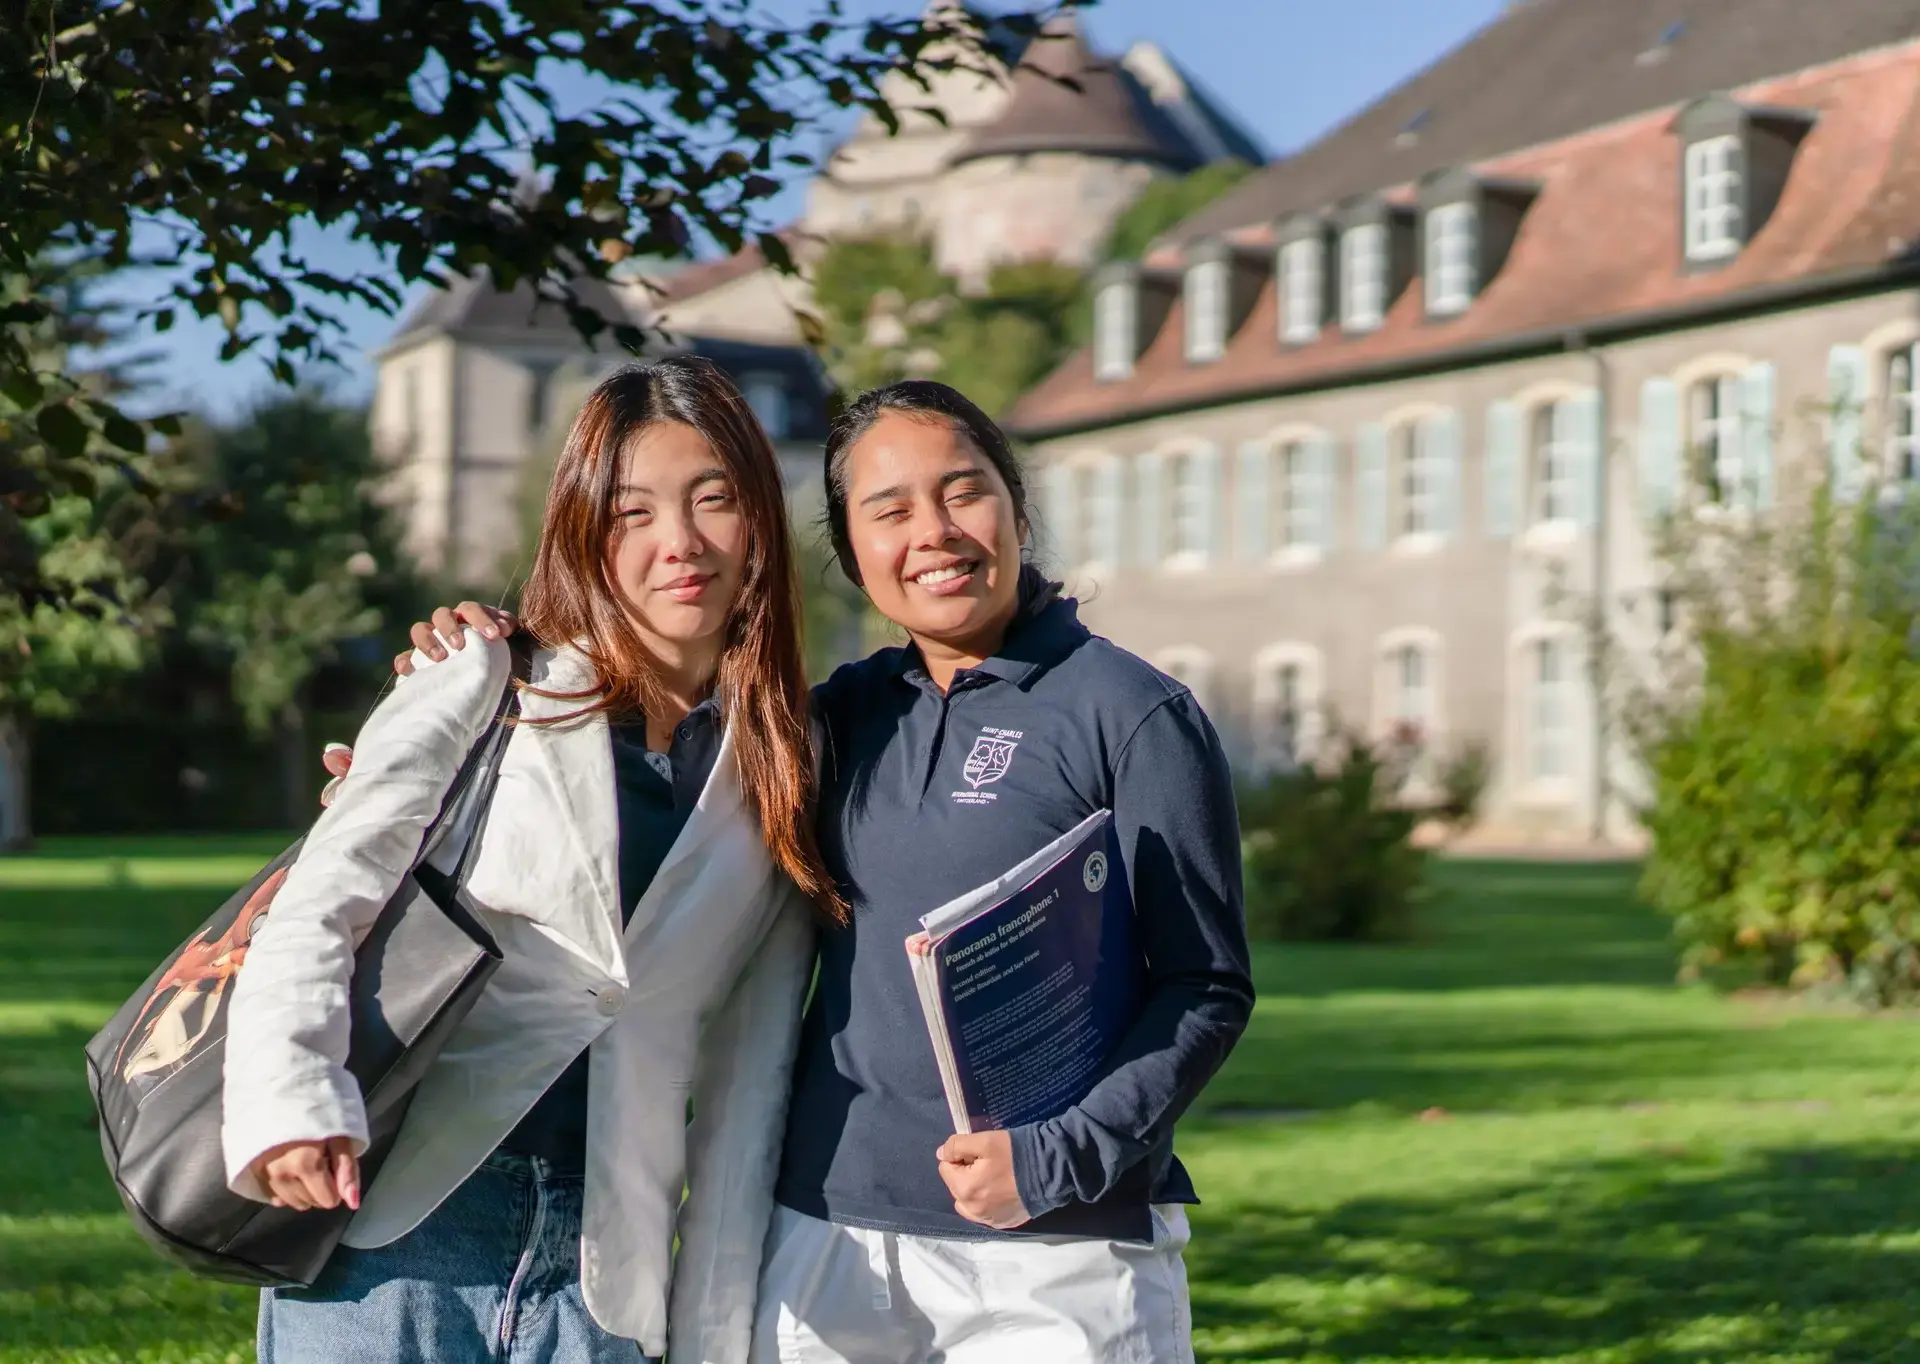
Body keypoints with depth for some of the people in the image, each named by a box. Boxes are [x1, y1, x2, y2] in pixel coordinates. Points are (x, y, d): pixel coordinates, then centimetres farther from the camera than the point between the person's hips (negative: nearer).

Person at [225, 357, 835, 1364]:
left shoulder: (785, 770, 10)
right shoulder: (489, 686, 1)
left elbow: (744, 1080, 10)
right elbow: (320, 904, -7)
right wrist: (290, 1101, -26)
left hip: (596, 1275, 3)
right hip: (390, 1231, -2)